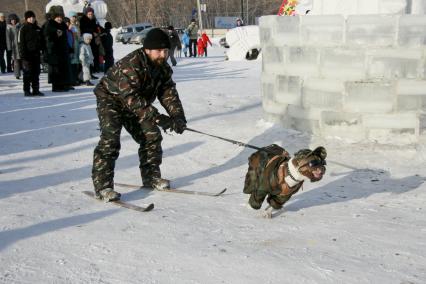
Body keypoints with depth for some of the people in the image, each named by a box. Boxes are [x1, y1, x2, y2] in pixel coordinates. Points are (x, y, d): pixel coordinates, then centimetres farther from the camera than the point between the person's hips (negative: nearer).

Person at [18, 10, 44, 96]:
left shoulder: (38, 29, 13)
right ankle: (27, 91, 1)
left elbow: (41, 41, 20)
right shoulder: (23, 29, -3)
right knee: (27, 73, -4)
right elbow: (21, 43, -7)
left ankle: (36, 90, 13)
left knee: (36, 73, 7)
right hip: (27, 54, -5)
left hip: (36, 54, 5)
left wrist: (41, 51, 12)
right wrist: (23, 55, -14)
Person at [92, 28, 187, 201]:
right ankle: (102, 186, -20)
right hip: (111, 99, -8)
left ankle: (151, 176, 21)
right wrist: (156, 117, -44)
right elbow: (132, 98, -39)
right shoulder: (130, 65, -34)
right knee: (110, 140, -22)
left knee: (152, 136, 4)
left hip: (136, 104, 8)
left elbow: (169, 93, -9)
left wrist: (178, 116, -26)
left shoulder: (163, 68, -8)